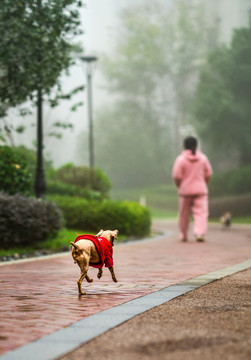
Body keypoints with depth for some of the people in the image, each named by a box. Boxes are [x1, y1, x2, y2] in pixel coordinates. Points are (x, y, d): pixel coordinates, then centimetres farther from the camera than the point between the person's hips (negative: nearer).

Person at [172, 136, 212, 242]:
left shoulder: (181, 159, -9)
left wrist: (179, 186, 6)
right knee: (201, 213, -5)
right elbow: (208, 174, 4)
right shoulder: (203, 158, 1)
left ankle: (183, 235, 21)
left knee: (184, 214, 12)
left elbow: (176, 176, -11)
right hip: (200, 190, 1)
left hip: (185, 190, -1)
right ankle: (200, 233, -23)